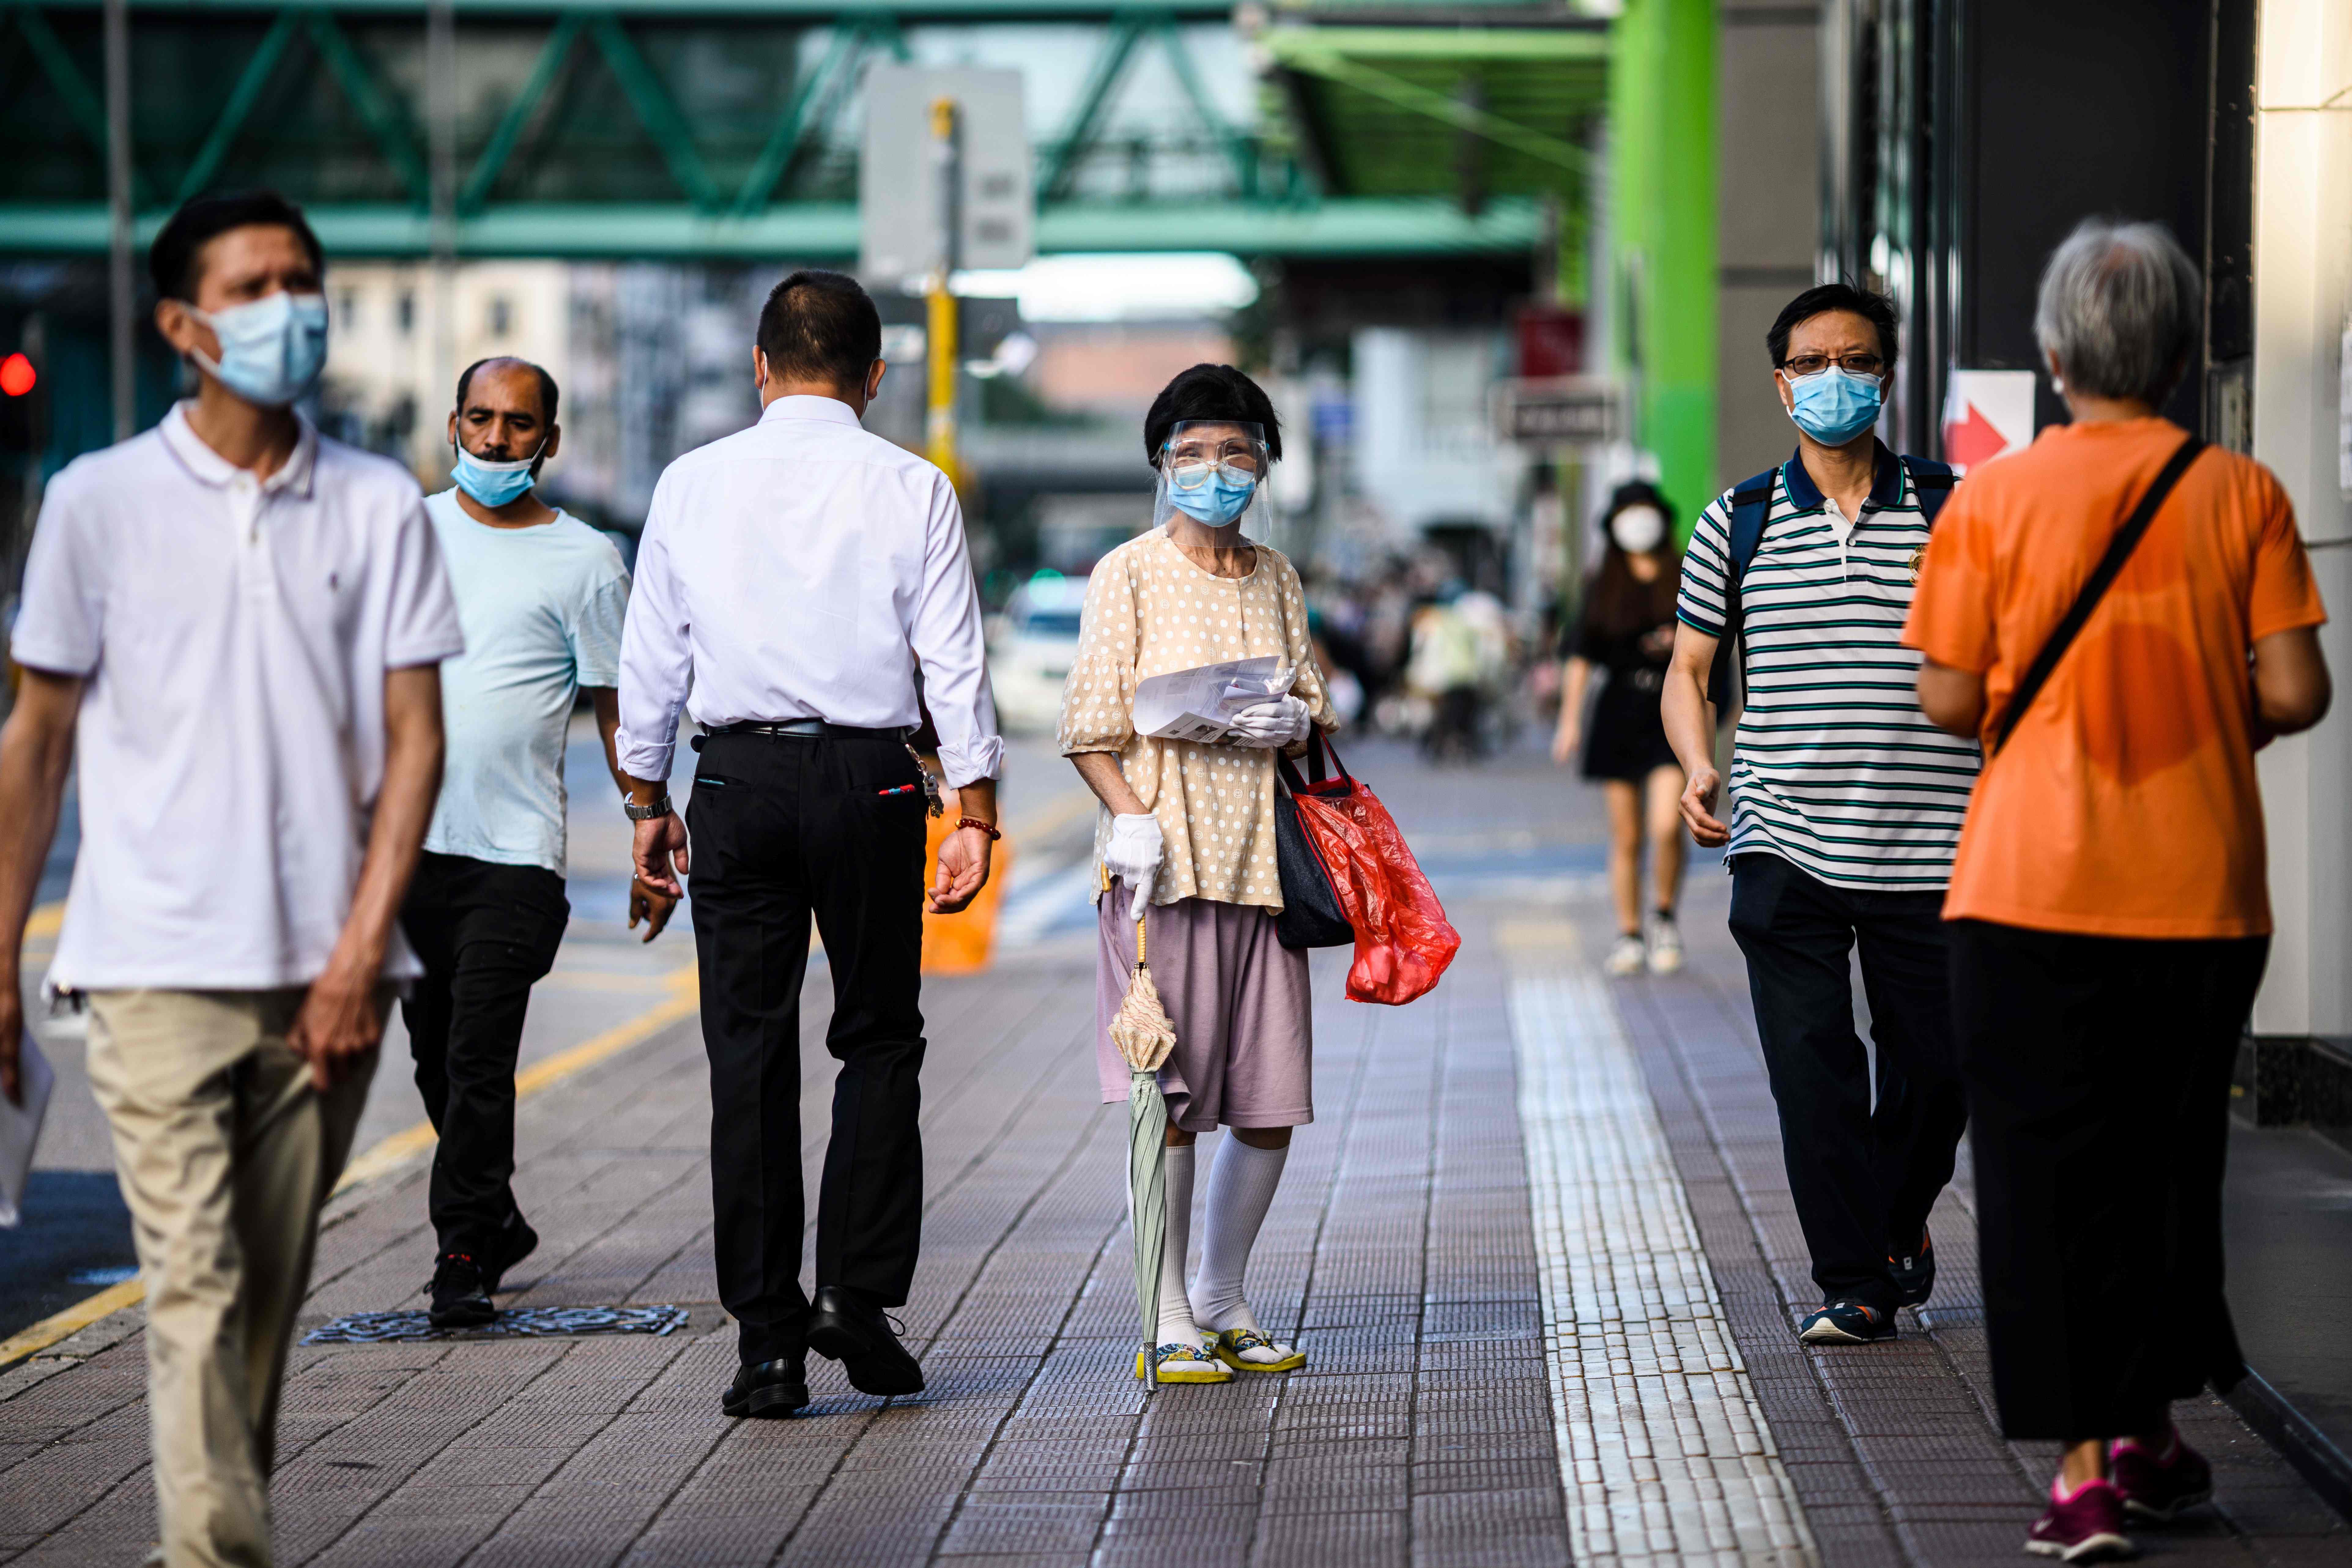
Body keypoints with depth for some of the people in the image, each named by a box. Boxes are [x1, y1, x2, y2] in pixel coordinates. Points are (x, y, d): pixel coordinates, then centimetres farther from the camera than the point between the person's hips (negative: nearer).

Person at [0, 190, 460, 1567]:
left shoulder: (381, 507, 6)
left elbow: (416, 736, 4)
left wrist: (362, 949, -6)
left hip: (326, 973, 2)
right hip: (160, 968, -2)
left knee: (273, 1295, 9)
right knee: (197, 1290, -11)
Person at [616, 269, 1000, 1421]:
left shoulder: (692, 484, 4)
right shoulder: (910, 491, -1)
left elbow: (651, 658, 8)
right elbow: (955, 663, -4)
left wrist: (648, 802, 16)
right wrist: (975, 815, -1)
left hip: (736, 779, 1)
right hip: (868, 778, -1)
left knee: (749, 1055, 4)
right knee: (878, 1040, 12)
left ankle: (768, 1344, 2)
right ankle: (859, 1294, 1)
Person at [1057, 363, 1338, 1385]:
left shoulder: (1276, 579, 16)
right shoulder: (1129, 575, 1)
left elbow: (1315, 707, 20)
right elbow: (1090, 724, -3)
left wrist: (1292, 721, -3)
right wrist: (1130, 820, -17)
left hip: (1261, 857, 5)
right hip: (1165, 854, -5)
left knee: (1270, 1105, 4)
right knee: (1169, 1092, -6)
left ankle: (1223, 1303, 18)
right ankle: (1170, 1324, 0)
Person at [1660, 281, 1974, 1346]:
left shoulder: (1952, 513, 4)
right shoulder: (1738, 523, 6)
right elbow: (1689, 668, 13)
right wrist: (1698, 768, -7)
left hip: (1929, 850, 0)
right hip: (1785, 848, 0)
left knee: (1935, 1065, 6)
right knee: (1811, 1071, -5)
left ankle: (1898, 1226, 33)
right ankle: (1852, 1285, 3)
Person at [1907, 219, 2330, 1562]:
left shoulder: (1995, 498, -5)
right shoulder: (2242, 495, -2)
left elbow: (1949, 697, -5)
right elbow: (2295, 692, -5)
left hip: (2036, 889, -2)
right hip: (2204, 888, 2)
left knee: (2048, 1171, 3)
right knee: (2172, 1161, 17)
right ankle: (2152, 1435, 23)